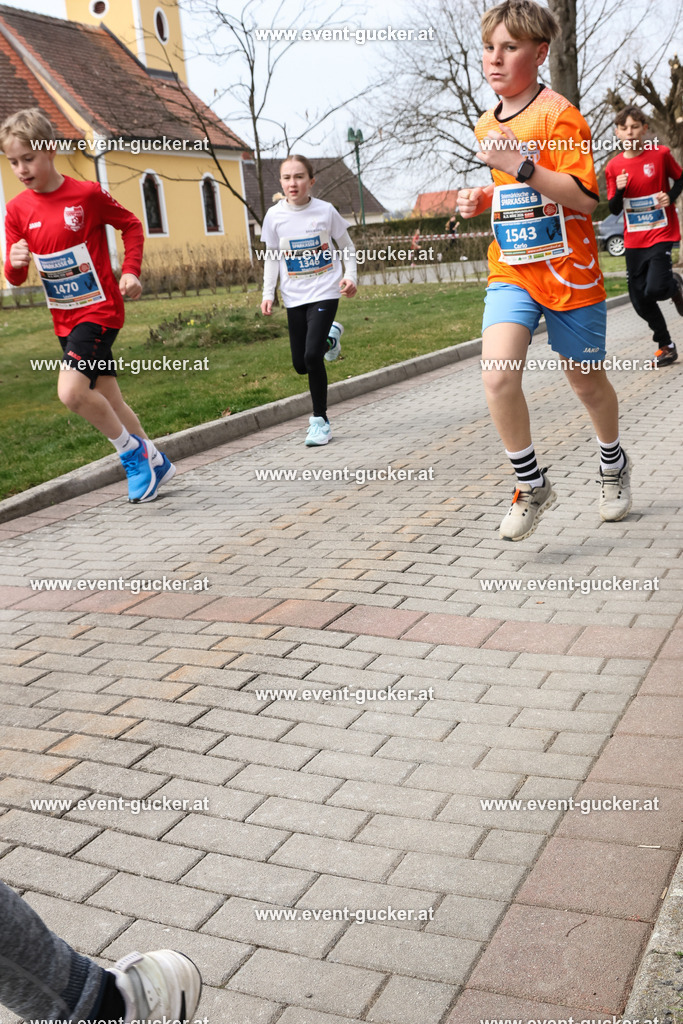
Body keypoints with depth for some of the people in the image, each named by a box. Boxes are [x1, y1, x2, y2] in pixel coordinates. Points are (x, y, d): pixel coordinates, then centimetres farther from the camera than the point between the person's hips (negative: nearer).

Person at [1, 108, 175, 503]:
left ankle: (132, 450, 0)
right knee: (108, 402, 12)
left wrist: (131, 272, -7)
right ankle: (155, 463, 30)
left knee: (71, 391, -23)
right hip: (65, 318, 6)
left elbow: (132, 225, 4)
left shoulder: (87, 194, -10)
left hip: (100, 310, -6)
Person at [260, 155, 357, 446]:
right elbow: (271, 257, 7)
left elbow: (347, 247, 6)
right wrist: (268, 294, -1)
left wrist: (350, 276, -8)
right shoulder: (274, 215, -2)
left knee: (312, 356, -18)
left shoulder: (325, 211, -6)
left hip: (324, 292, -3)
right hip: (294, 296, 3)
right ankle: (330, 337, 40)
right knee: (300, 364, 6)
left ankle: (320, 420, -1)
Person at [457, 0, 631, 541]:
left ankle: (614, 462, 41)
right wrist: (483, 199, 5)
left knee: (587, 380, 11)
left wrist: (519, 165, -27)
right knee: (497, 375, -19)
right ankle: (532, 485, -2)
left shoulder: (559, 115, -11)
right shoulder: (486, 126, 10)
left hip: (568, 272, -4)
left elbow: (585, 197, -19)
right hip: (511, 271, 4)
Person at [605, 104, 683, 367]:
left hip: (661, 233, -3)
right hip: (634, 240, 3)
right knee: (639, 299, 5)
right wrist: (619, 190, -15)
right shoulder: (613, 166, 0)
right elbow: (614, 209, 4)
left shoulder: (660, 154, -6)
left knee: (655, 289, -22)